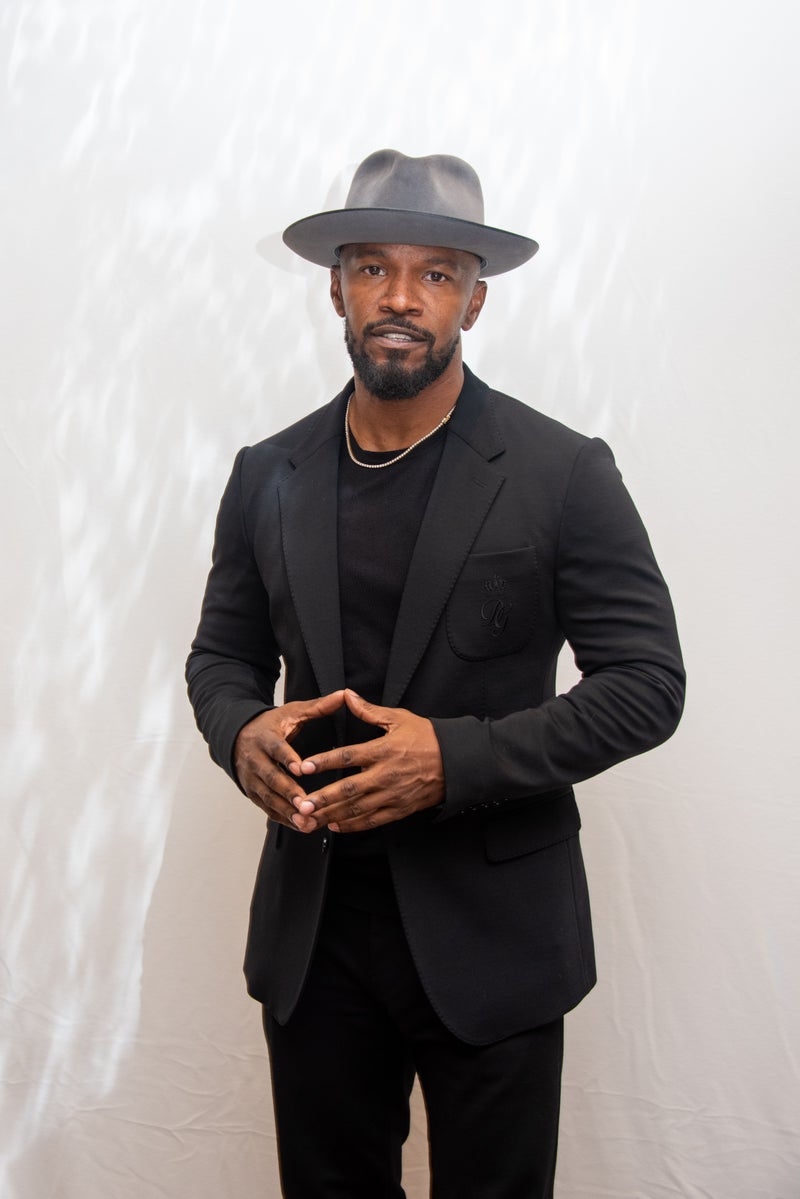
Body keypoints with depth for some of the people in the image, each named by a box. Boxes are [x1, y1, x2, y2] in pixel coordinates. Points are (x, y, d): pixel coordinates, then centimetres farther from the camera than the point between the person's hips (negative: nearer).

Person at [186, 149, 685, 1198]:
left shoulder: (562, 472, -9)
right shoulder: (268, 475, 3)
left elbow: (647, 684, -9)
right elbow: (223, 652, 13)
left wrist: (455, 759, -22)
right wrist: (242, 732, -11)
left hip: (490, 932, -3)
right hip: (312, 925, 4)